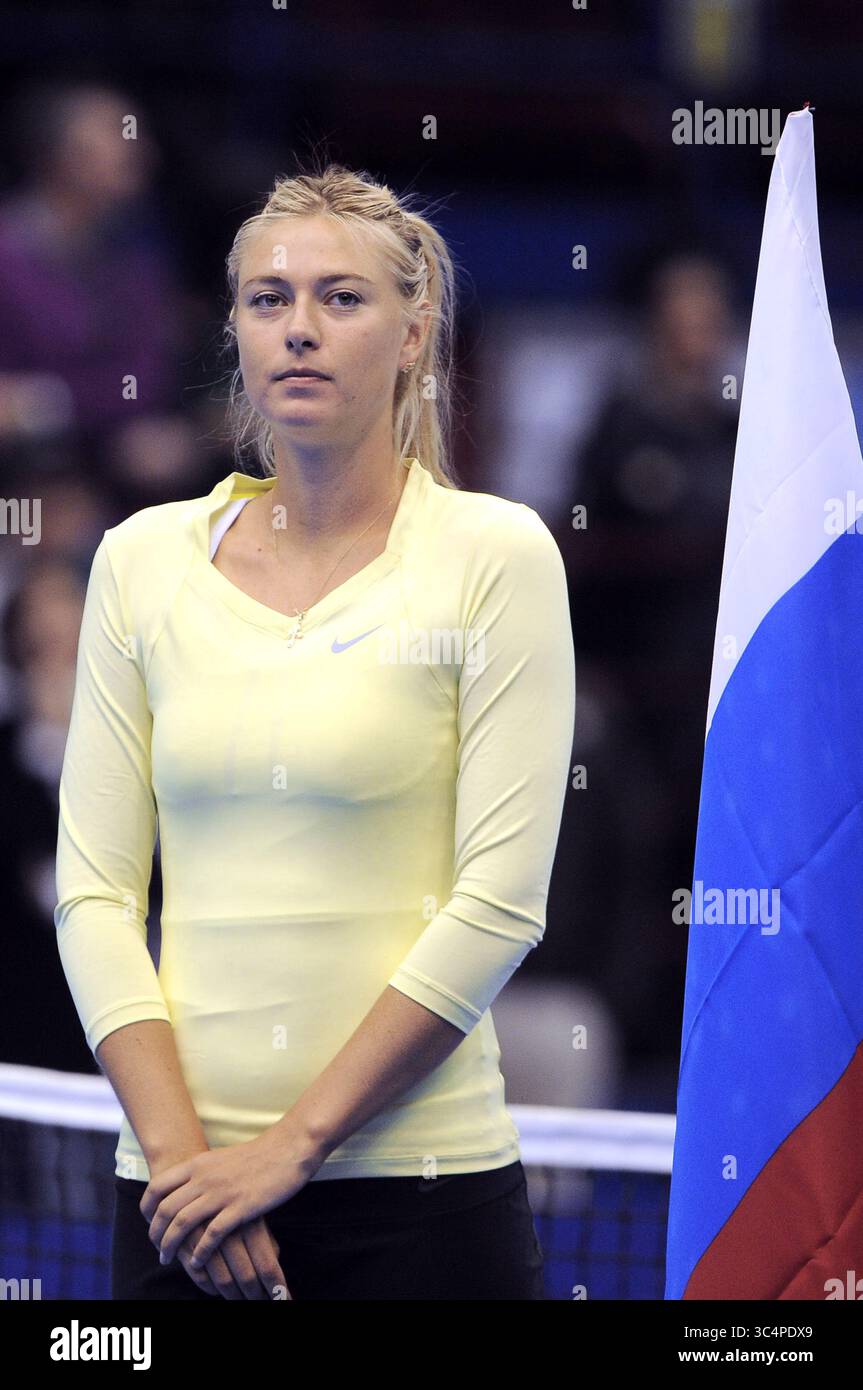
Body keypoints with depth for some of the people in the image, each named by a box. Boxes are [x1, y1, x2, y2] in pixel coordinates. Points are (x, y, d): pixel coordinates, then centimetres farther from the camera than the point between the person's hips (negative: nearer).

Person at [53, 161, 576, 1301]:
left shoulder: (493, 555, -2)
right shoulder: (143, 559, 8)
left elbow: (501, 901, -8)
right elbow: (94, 888, 4)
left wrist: (295, 1143, -11)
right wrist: (180, 1151, -7)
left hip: (420, 1192, -3)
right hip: (183, 1192, 3)